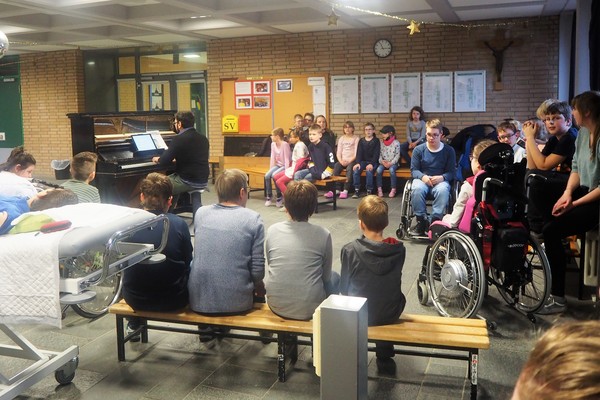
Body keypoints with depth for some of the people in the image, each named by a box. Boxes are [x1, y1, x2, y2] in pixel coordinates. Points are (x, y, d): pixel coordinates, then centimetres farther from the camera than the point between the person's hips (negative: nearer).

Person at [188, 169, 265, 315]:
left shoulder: (200, 213, 3)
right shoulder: (253, 218, -8)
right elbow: (257, 269, -9)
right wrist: (258, 286, 13)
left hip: (198, 300, 3)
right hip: (236, 302, -3)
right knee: (260, 286, 29)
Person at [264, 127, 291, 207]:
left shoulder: (285, 144, -17)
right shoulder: (273, 144, 5)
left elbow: (287, 158, -18)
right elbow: (273, 157, 7)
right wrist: (270, 169, 0)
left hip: (284, 166, -7)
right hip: (277, 165, 7)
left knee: (274, 175, -29)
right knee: (267, 175, -18)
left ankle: (279, 196, -11)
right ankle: (269, 196, -5)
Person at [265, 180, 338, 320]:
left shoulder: (272, 230, -4)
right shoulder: (323, 235, -10)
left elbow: (271, 267, 8)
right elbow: (326, 277, 1)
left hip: (276, 306, 3)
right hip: (309, 309, -3)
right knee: (334, 277, 27)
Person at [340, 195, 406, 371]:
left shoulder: (350, 250, -20)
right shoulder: (399, 249, -13)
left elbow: (344, 288, -8)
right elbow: (395, 282, 2)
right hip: (390, 314, 2)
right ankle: (385, 357, 38)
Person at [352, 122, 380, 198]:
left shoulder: (376, 141, 2)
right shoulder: (361, 141, 12)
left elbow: (376, 154, -7)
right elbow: (359, 153, 2)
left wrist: (371, 164, -22)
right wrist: (358, 163, -16)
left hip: (373, 162, -3)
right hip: (363, 161, 3)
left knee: (369, 171, -33)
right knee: (355, 170, -26)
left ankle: (369, 191, -20)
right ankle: (357, 190, -17)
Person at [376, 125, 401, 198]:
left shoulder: (396, 143, -3)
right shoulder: (381, 142, 7)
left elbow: (397, 155, -5)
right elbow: (379, 154, 6)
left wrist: (391, 163, -17)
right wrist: (382, 161, -12)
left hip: (393, 163, -3)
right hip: (383, 162, 3)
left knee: (391, 169, -35)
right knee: (379, 169, -29)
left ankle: (393, 189, -25)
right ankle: (379, 189, -21)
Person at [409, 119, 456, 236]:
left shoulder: (449, 150, 4)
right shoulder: (419, 149, 4)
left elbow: (452, 172, 2)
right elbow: (414, 170, 4)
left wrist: (442, 177, -20)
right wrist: (423, 177, -18)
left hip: (440, 180, 0)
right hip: (422, 179, 1)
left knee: (443, 190, -37)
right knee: (417, 190, -35)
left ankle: (435, 221, -28)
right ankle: (421, 221, -23)